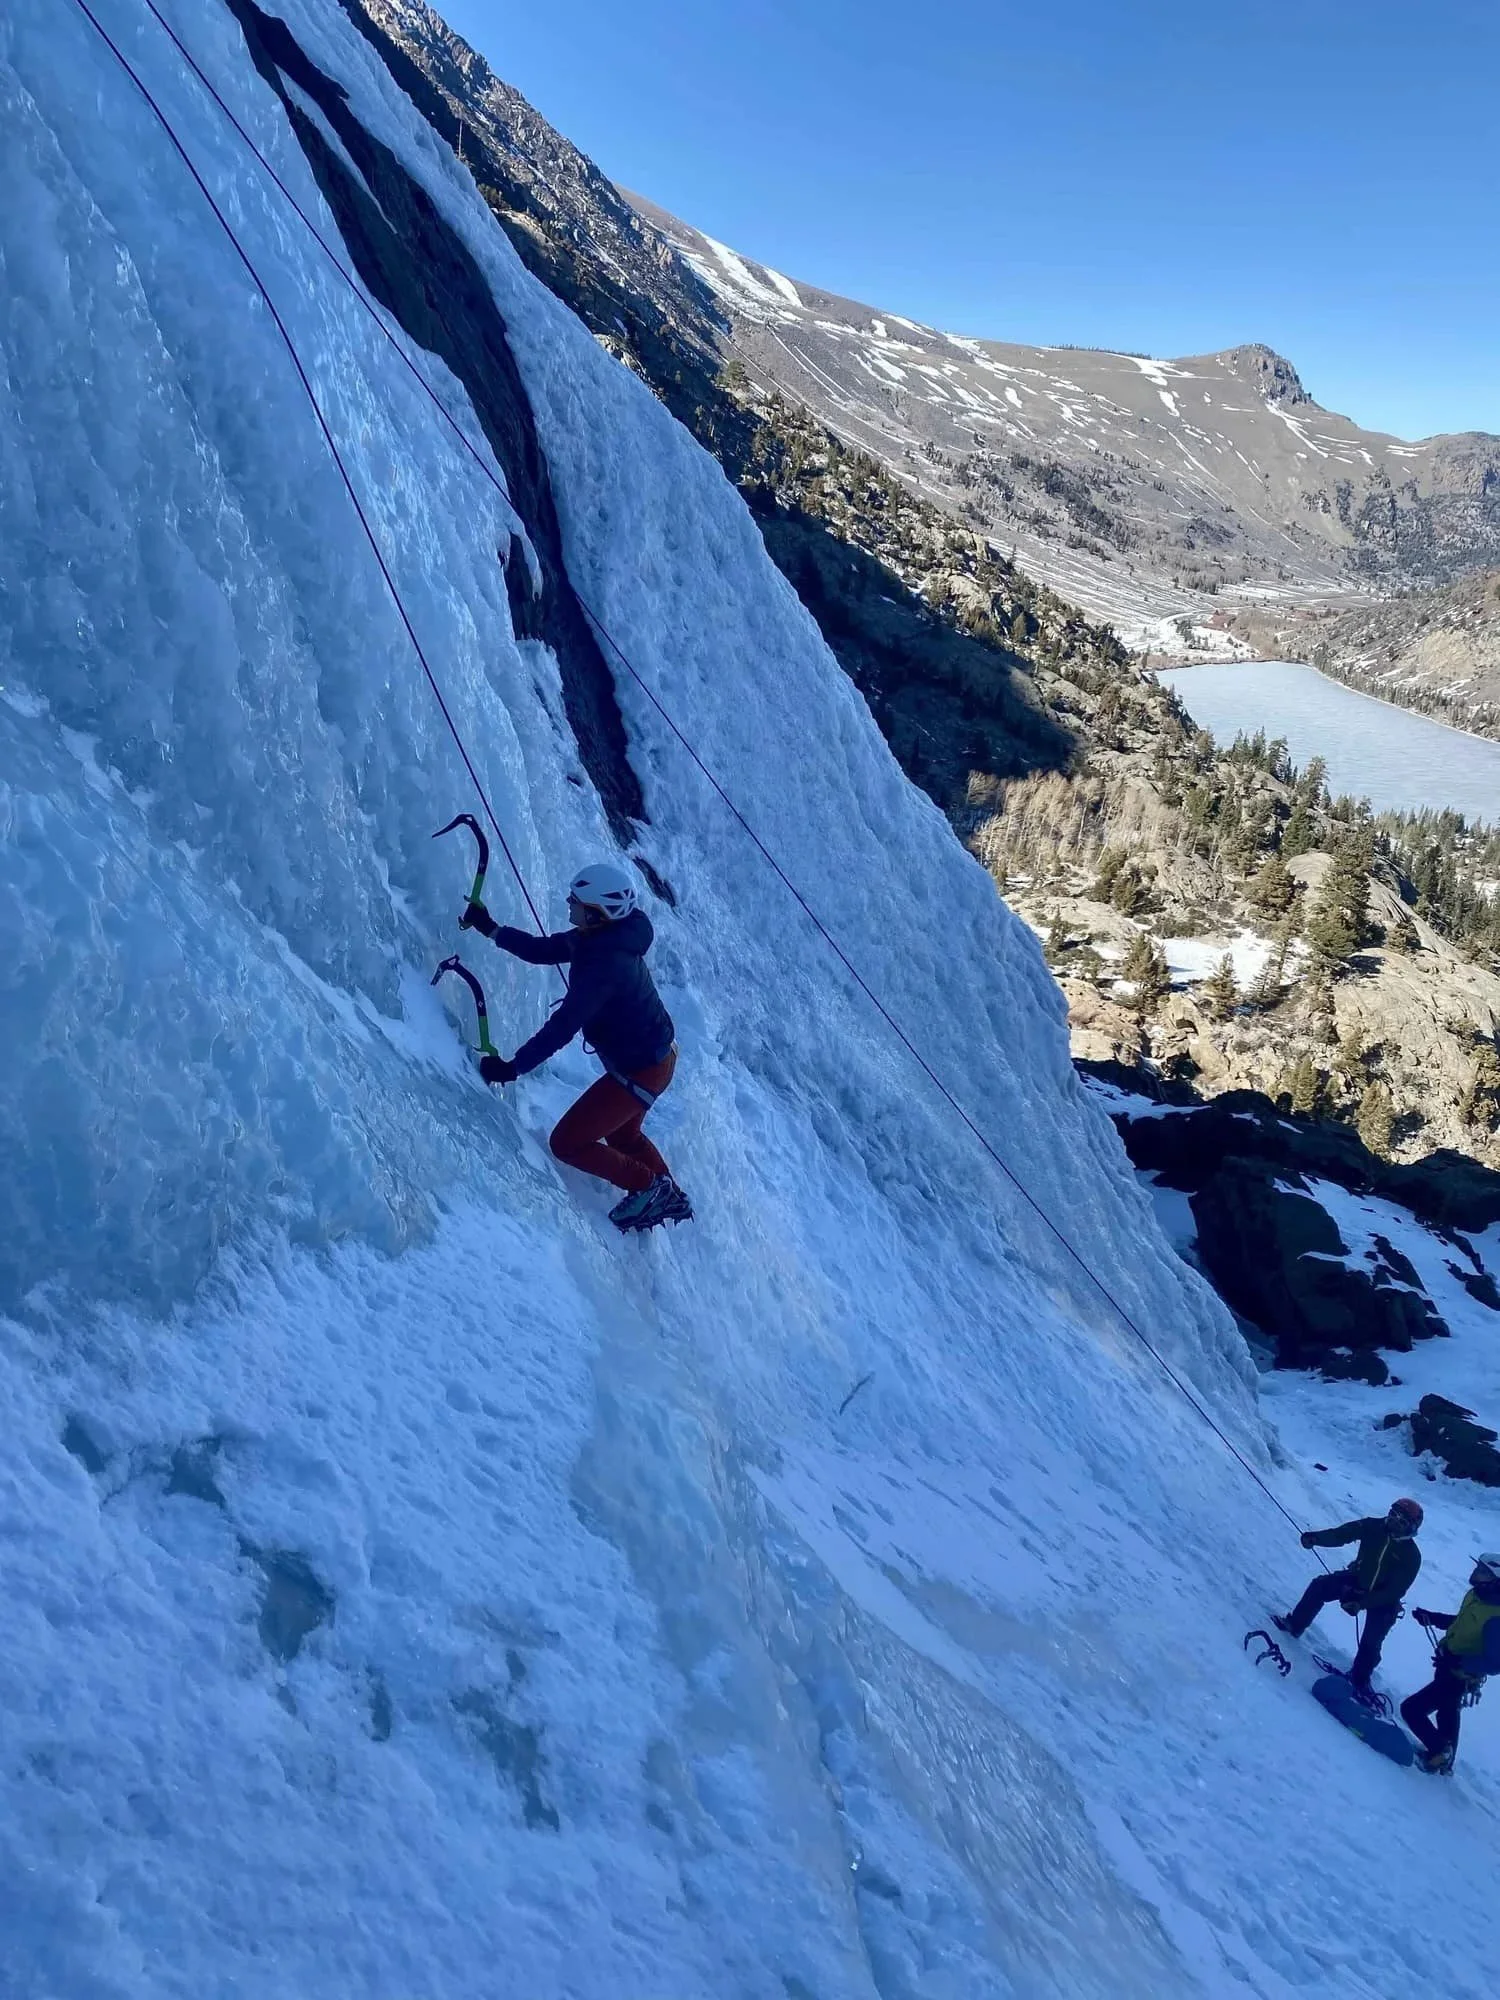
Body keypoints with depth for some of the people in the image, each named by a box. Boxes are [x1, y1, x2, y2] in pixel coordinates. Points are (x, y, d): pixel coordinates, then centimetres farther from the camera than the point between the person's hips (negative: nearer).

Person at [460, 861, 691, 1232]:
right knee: (622, 1133, 32)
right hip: (655, 1053, 10)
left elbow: (563, 1026, -34)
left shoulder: (602, 964, -32)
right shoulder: (603, 936, -3)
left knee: (567, 1143, -1)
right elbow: (543, 950, 6)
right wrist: (491, 929, -1)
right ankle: (669, 1197, 44)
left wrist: (513, 1067, -31)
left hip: (639, 1071, -10)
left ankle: (649, 1186, 10)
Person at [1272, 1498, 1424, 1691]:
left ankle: (1360, 1679, 18)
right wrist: (1315, 1537, -43)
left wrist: (1362, 1603, -33)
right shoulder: (1374, 1527, -18)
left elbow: (1394, 1591, -25)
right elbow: (1341, 1534, -23)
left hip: (1383, 1599, -3)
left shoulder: (1411, 1557, -24)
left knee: (1371, 1643, -8)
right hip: (1357, 1578, 4)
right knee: (1319, 1586, -11)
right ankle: (1295, 1625, 5)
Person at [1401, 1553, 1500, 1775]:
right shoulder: (1476, 1595, -6)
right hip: (1449, 1669, 9)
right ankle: (1445, 1762, 49)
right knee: (1447, 1714, 29)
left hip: (1458, 1678, -9)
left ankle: (1440, 1751, 10)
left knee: (1411, 1709, -8)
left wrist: (1459, 1662, -35)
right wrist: (1432, 1618, 2)